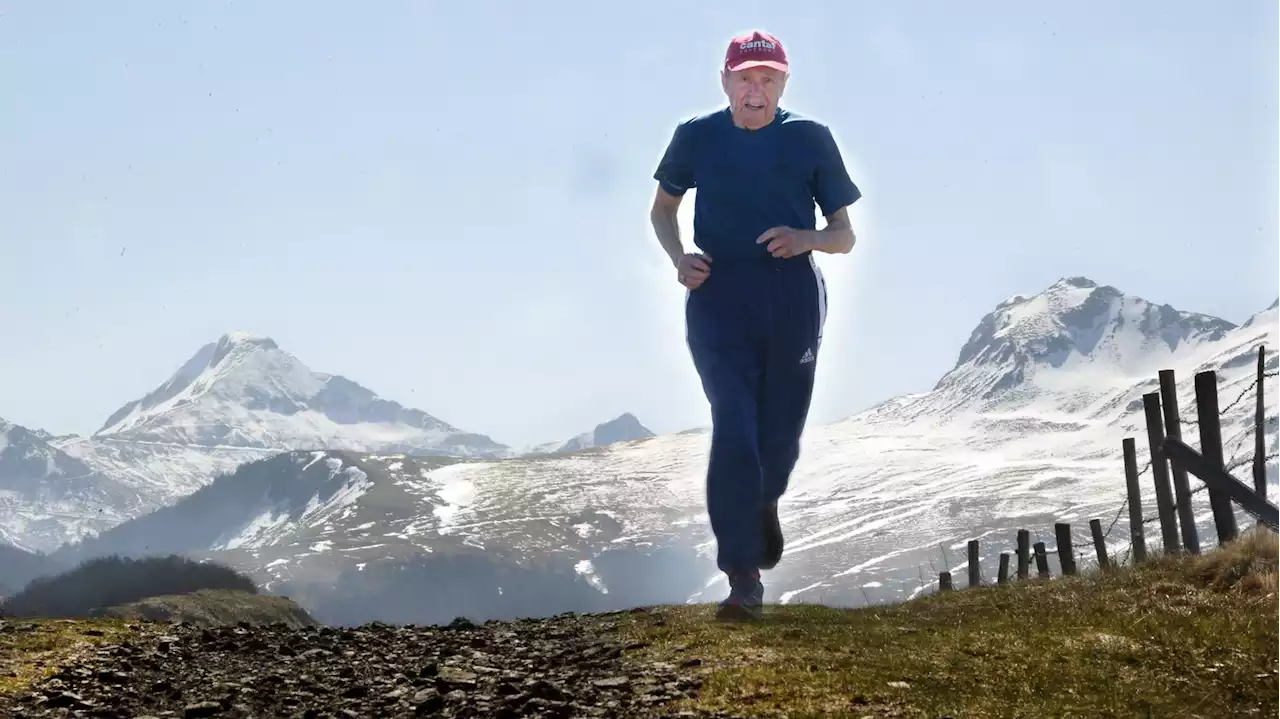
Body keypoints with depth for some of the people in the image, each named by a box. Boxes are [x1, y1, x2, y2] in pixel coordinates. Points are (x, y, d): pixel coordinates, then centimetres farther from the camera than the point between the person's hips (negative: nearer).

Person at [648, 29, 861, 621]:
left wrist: (805, 238, -15)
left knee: (779, 435, 8)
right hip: (718, 296, -1)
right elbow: (663, 208, 18)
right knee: (733, 431, -15)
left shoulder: (810, 138, 4)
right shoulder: (697, 137, 4)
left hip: (793, 301, 1)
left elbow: (844, 236, 8)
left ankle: (763, 503, 45)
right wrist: (678, 257, -3)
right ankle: (743, 578, -12)